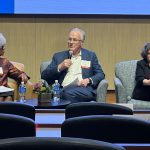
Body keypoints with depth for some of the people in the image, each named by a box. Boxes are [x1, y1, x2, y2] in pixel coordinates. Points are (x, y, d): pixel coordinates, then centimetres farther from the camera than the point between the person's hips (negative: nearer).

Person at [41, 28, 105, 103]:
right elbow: (44, 76, 13)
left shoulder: (90, 55, 19)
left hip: (83, 89, -1)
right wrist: (60, 67, -3)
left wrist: (88, 80, -7)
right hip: (63, 89, 1)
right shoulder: (58, 56, 19)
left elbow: (100, 74, 14)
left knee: (68, 93, -34)